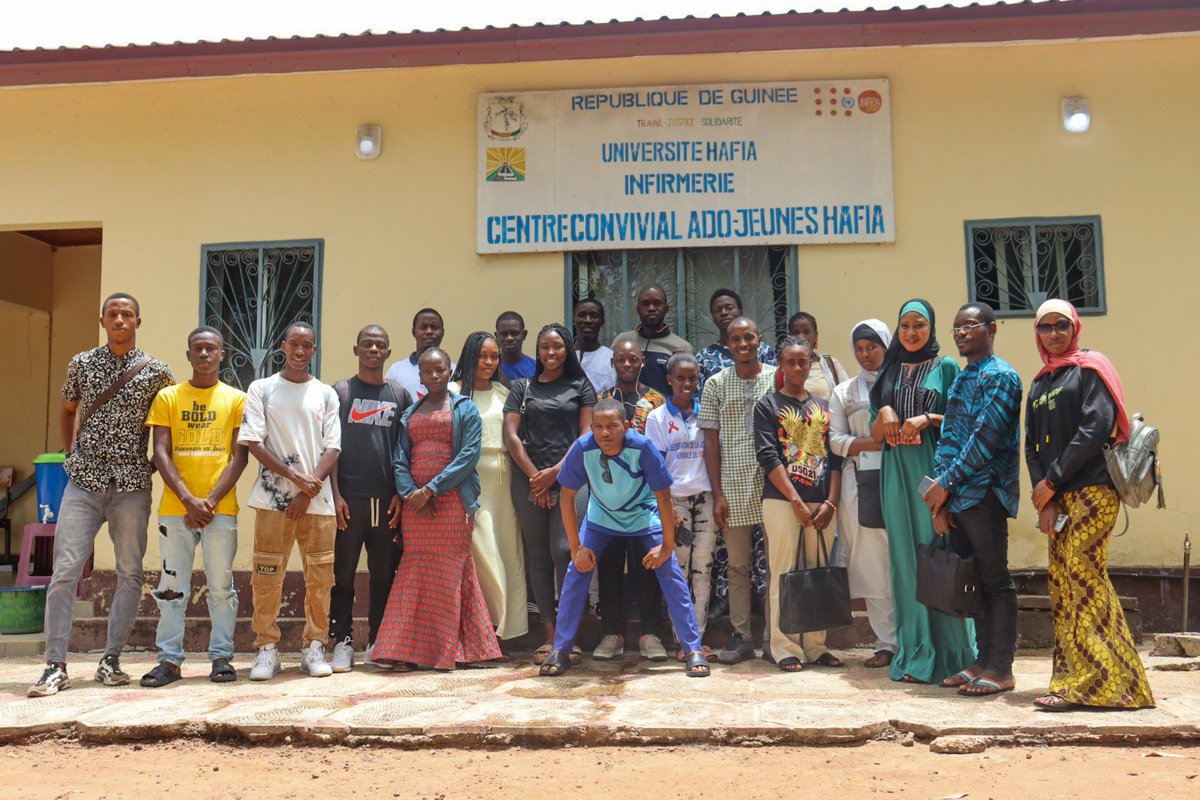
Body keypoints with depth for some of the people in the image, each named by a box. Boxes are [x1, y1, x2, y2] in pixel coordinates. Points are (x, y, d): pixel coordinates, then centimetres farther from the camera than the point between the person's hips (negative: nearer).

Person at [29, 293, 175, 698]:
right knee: (65, 570, -5)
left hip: (132, 486, 0)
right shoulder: (81, 364, 8)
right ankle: (55, 666, 0)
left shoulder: (156, 372, 2)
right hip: (83, 482, 1)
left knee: (130, 574, 2)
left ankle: (111, 660, 13)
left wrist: (157, 463, 4)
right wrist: (71, 454, 13)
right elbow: (67, 410, 22)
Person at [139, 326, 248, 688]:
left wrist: (211, 501, -10)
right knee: (172, 586, 3)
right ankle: (169, 660, 11)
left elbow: (239, 456, 1)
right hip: (175, 508, 1)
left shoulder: (236, 399, 6)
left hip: (221, 508, -1)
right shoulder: (168, 397, 8)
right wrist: (189, 500, -10)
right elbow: (161, 453, 1)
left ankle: (222, 657, 11)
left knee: (221, 585, 3)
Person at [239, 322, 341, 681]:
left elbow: (333, 449, 5)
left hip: (317, 500, 2)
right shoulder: (261, 389, 7)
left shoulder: (326, 394, 11)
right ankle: (267, 649, 9)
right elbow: (254, 442, -2)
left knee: (320, 576, 2)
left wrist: (308, 492, -8)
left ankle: (314, 647, 12)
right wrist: (296, 478, -11)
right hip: (274, 498, -1)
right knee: (267, 576, -2)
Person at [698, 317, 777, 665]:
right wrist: (717, 494, -2)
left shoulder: (777, 379, 5)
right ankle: (741, 636, 14)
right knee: (737, 564, 6)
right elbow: (711, 442, 4)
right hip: (733, 487, 0)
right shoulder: (716, 385, 5)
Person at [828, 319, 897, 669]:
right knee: (873, 564, 1)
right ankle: (887, 643, 7)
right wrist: (872, 443, -7)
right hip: (862, 484, 2)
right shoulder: (844, 392, 17)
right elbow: (836, 440, 9)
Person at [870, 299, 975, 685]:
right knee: (905, 559, 4)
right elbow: (876, 434, 15)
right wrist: (884, 413, -5)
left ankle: (947, 654, 0)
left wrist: (928, 418, -15)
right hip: (896, 471, 4)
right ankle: (913, 651, 9)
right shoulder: (889, 371, 17)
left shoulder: (945, 367, 6)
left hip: (933, 468, -4)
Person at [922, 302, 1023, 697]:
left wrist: (947, 481, -12)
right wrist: (940, 497, 6)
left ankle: (1001, 669, 4)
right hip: (956, 496, 8)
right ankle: (984, 659, 20)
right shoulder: (959, 378, 19)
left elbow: (986, 436, -16)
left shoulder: (999, 375, -6)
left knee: (994, 580, -2)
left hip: (984, 493, -8)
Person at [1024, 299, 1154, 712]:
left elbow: (1095, 429, -13)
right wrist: (1044, 501, -2)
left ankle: (1093, 684, -5)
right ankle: (1071, 681, 7)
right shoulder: (1039, 384, 19)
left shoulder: (1089, 368, -1)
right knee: (1061, 584, 4)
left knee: (1083, 577, -10)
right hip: (1057, 498, 7)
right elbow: (1032, 445, 12)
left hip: (1092, 491, -7)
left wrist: (1051, 481, -10)